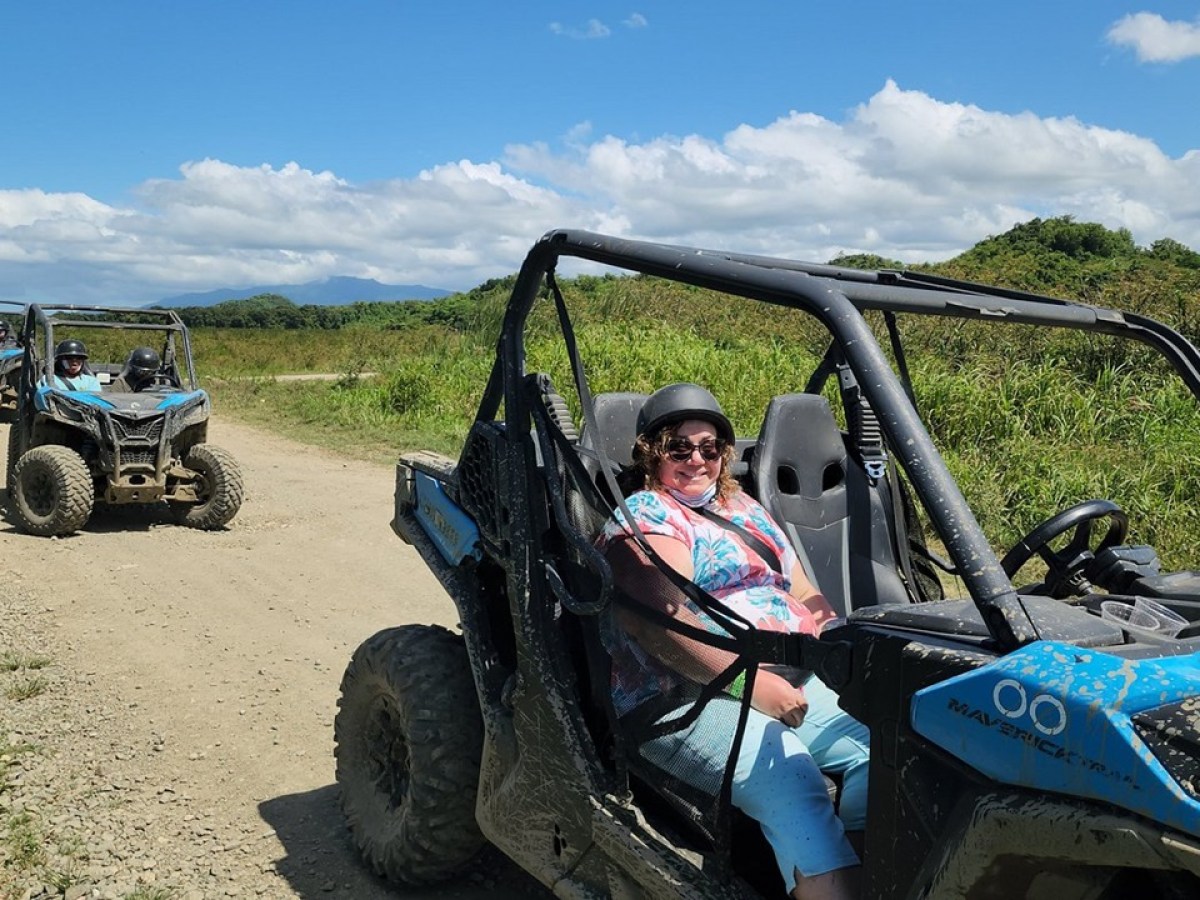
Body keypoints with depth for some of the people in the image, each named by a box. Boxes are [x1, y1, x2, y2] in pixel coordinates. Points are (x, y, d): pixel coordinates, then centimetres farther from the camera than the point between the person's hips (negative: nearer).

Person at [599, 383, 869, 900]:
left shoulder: (745, 508, 23)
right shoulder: (645, 517, 0)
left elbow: (806, 596, 22)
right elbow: (661, 625, -15)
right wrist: (752, 682, -21)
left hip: (794, 683, 7)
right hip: (685, 700, -7)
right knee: (787, 776, -31)